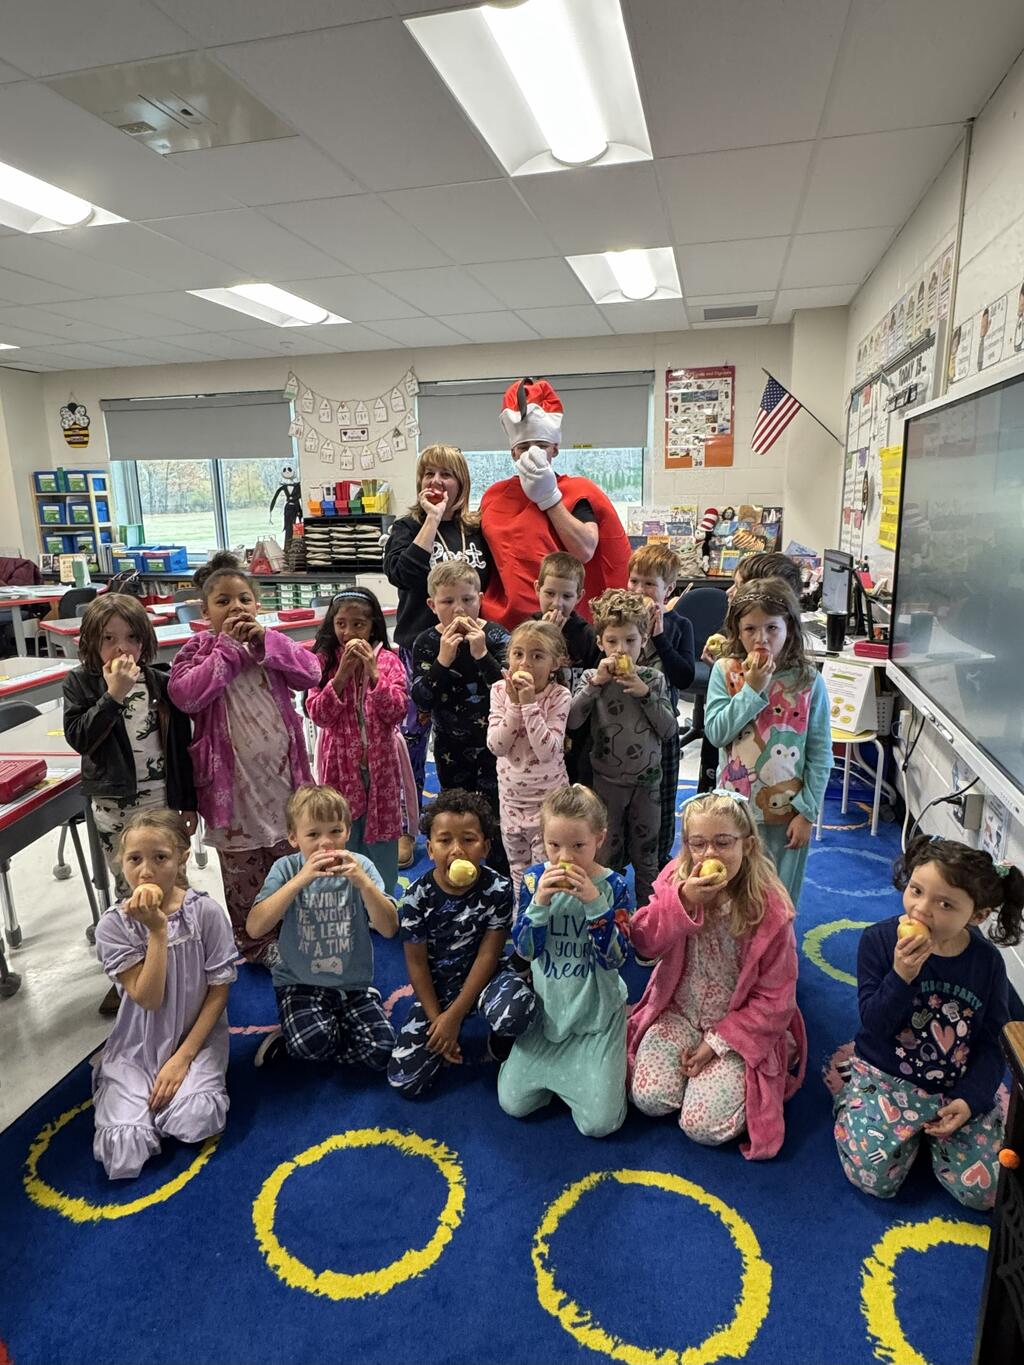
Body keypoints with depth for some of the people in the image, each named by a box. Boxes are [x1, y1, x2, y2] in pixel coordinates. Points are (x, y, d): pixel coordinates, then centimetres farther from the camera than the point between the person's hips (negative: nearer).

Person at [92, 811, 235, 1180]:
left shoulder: (206, 912, -14)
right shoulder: (114, 924, -12)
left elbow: (219, 991, -7)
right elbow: (148, 999, -19)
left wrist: (183, 1056, -12)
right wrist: (157, 930, -27)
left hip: (197, 1039, -1)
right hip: (137, 1047, 1)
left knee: (192, 1122, -26)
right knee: (123, 1154, -14)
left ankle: (187, 1083, 8)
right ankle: (115, 1086, 16)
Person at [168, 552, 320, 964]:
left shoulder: (273, 642, 5)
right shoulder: (197, 650, -3)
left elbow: (311, 673, -9)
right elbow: (185, 695, -21)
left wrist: (265, 642, -17)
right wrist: (228, 647, -18)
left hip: (282, 773, 3)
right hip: (232, 779, -3)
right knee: (243, 870, 10)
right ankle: (252, 944, 29)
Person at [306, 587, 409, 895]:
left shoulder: (388, 660, -1)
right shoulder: (324, 661, -1)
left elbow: (396, 711, -10)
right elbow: (318, 714, -10)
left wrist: (372, 671, -19)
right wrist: (342, 673, -20)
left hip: (380, 764, 0)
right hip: (341, 766, 0)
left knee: (381, 838, 11)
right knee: (343, 838, 10)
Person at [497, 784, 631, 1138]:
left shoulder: (612, 886, -15)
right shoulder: (535, 879, -10)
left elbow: (614, 958, -20)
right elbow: (524, 949, -11)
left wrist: (595, 903, -33)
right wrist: (540, 902, -28)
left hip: (597, 1015, -2)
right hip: (547, 1008, 3)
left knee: (599, 1122, -7)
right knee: (512, 1103, 3)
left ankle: (593, 1070, 24)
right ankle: (562, 1072, 30)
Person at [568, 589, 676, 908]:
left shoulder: (654, 679, -2)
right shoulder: (592, 678, -5)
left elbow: (669, 729, -7)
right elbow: (571, 720, -19)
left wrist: (645, 694, -17)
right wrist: (596, 682, -24)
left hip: (647, 781, 1)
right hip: (607, 781, -1)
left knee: (647, 857, 15)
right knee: (609, 855, 13)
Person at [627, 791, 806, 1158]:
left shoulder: (770, 910, -18)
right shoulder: (677, 879, -9)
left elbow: (774, 1001, -11)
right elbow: (644, 943, -15)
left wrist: (717, 1043, -14)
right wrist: (683, 901, -31)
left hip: (739, 1027, -2)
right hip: (679, 1013, 3)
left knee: (702, 1125, -15)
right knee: (649, 1098, -15)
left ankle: (722, 1067, 14)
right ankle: (688, 1058, 15)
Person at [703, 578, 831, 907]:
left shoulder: (809, 682, -7)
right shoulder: (725, 672, -6)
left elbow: (820, 755, -4)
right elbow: (716, 732, -14)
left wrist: (808, 812, -6)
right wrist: (752, 689, -18)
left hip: (786, 810, -1)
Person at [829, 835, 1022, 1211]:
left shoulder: (987, 961, -9)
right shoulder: (879, 940, -16)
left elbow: (991, 1042, 0)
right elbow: (874, 1026, -16)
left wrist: (970, 1100, -12)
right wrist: (901, 976, -32)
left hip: (958, 1088, 3)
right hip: (886, 1077, -2)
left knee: (983, 1191, -7)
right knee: (874, 1177, -14)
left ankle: (929, 1129, 20)